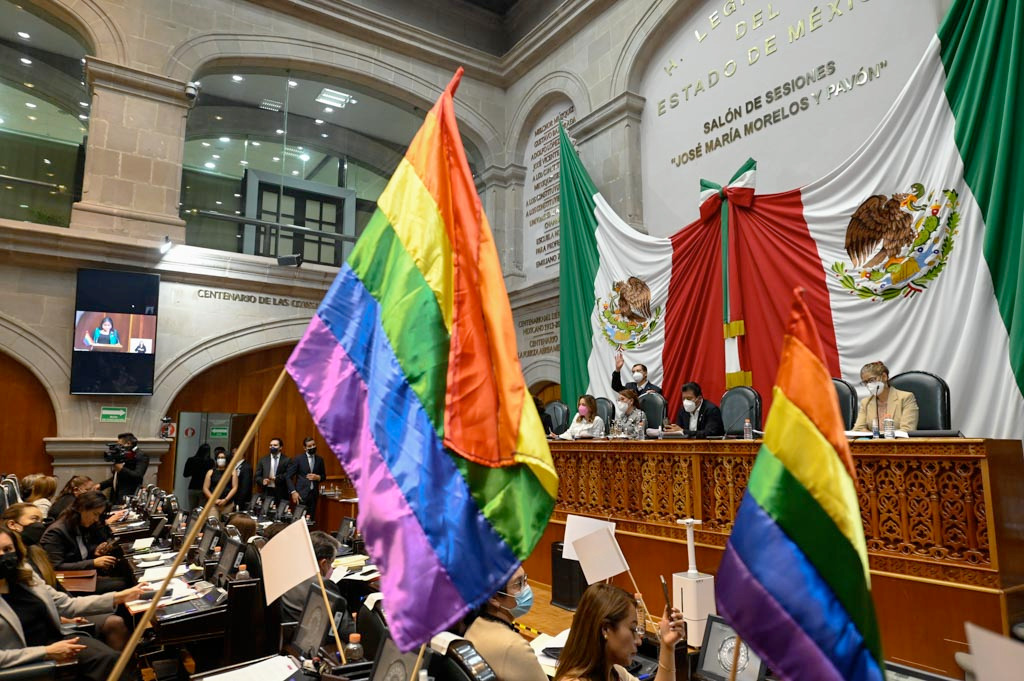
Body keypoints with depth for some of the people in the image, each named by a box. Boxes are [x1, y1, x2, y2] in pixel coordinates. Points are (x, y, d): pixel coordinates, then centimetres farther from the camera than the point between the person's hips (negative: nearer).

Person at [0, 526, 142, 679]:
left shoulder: (25, 575, 4)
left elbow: (68, 605, 9)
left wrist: (118, 598, 0)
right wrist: (47, 652, -21)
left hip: (56, 640, 5)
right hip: (27, 663, -5)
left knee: (110, 658, -22)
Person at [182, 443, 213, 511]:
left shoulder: (191, 460, -1)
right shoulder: (210, 462, -12)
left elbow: (185, 474, 8)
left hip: (192, 488, 3)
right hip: (203, 489, -3)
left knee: (191, 511, 12)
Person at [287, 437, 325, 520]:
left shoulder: (319, 459, 9)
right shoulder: (298, 459, -2)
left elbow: (324, 475, 17)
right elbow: (288, 476, -2)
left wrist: (318, 477, -5)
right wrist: (293, 492, -11)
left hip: (314, 494, 3)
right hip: (301, 494, -3)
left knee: (311, 518, 0)